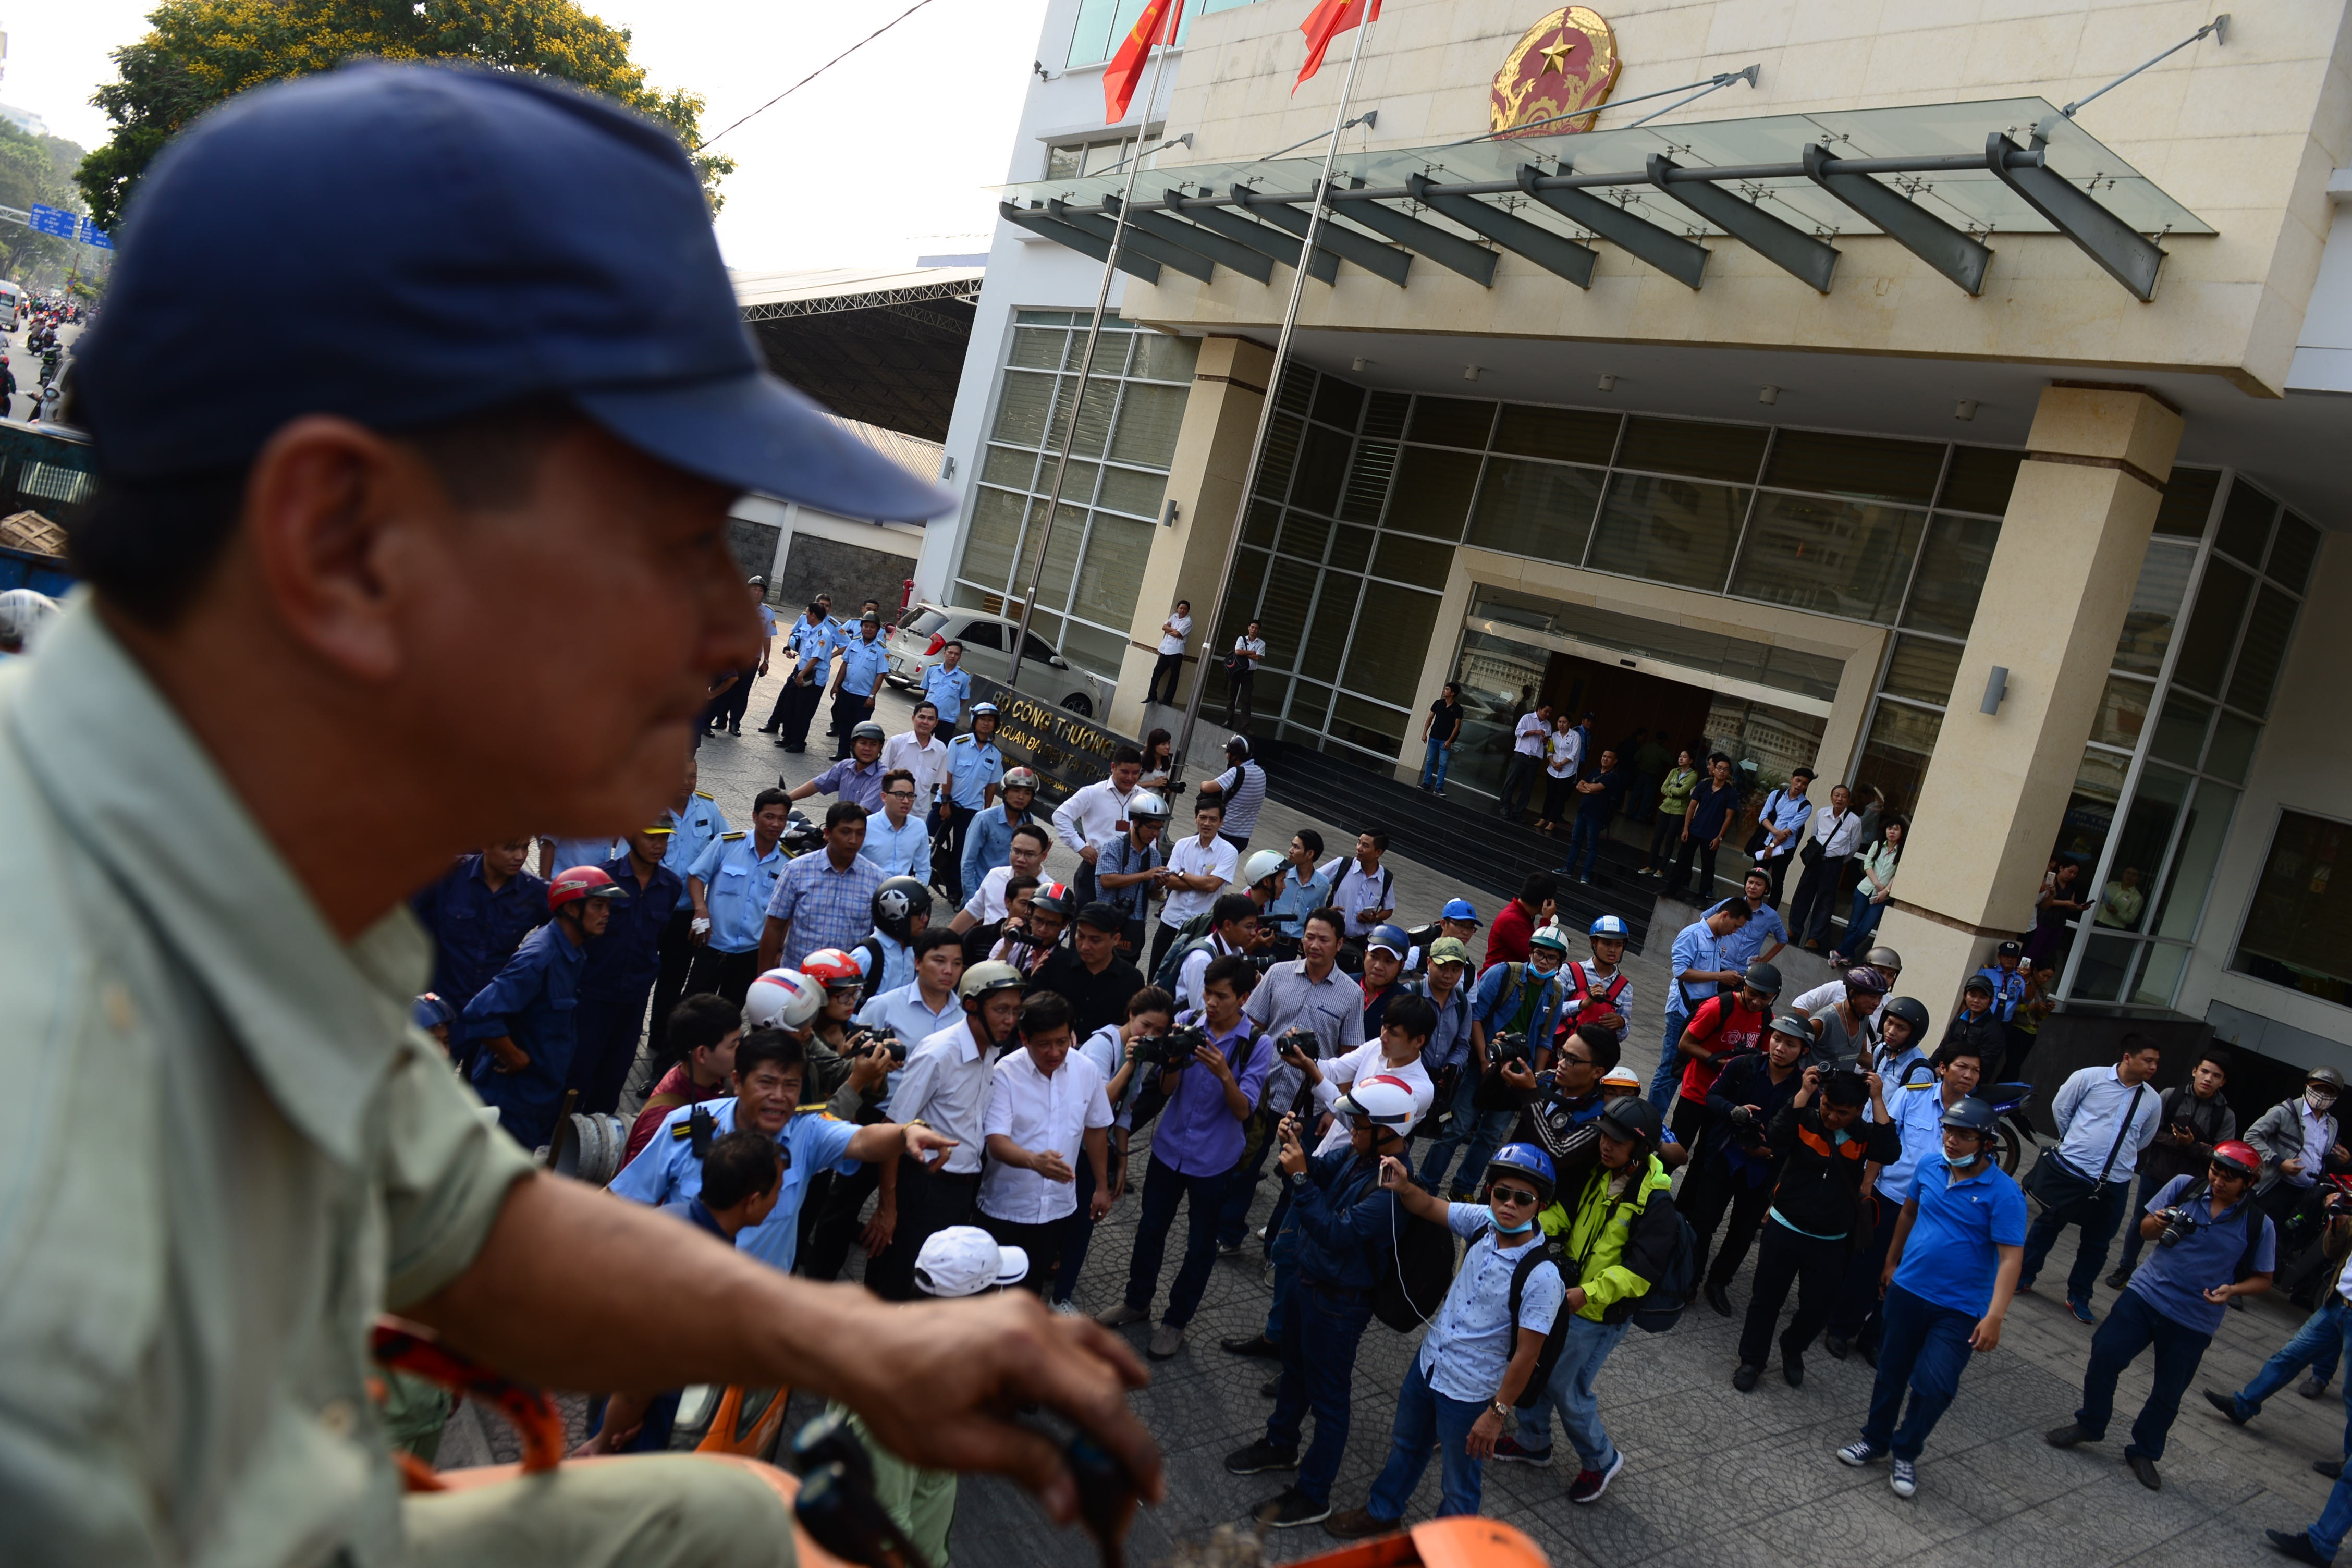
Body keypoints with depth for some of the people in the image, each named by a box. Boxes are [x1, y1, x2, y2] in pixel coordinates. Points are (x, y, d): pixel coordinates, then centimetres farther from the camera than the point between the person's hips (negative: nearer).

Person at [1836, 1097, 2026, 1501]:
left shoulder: (2003, 1192, -17)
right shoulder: (1931, 1168, -1)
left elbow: (2010, 1258, -20)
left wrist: (1994, 1317, -27)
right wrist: (1891, 1263, 23)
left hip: (1960, 1309, -4)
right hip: (1907, 1291, 5)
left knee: (1934, 1385, -8)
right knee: (1891, 1373, 15)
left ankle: (1906, 1453, 18)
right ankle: (1875, 1441, 36)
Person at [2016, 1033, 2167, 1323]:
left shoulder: (2153, 1100, 2)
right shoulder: (2090, 1078, -8)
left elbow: (2144, 1139, 20)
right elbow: (2060, 1108, 6)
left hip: (2114, 1184, 3)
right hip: (2071, 1171, -3)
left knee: (2097, 1243, 11)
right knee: (2048, 1225, 11)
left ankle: (2079, 1297, 26)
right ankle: (2024, 1277, 27)